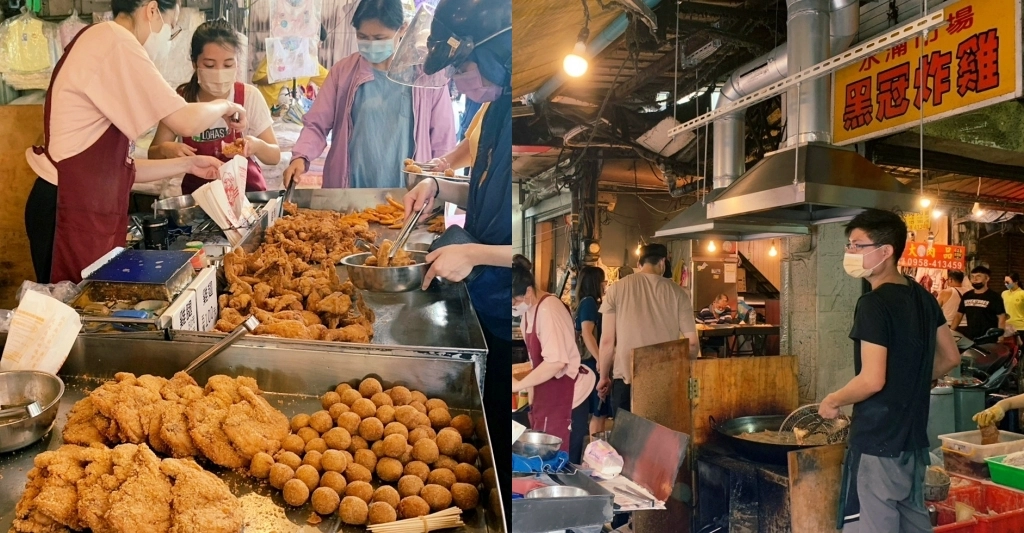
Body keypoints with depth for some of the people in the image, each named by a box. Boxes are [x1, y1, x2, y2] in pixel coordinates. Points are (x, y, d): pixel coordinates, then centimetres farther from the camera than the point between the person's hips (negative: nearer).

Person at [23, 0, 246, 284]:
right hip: (72, 212, -9)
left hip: (88, 210, 9)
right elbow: (187, 121, -17)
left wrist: (188, 164, 16)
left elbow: (118, 165, 16)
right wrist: (224, 106, 2)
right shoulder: (114, 40, -12)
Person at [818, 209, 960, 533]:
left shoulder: (874, 304, -20)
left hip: (879, 439, -8)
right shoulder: (922, 297, 6)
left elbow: (872, 380, -24)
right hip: (913, 435, 9)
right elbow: (950, 358, 14)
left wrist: (832, 402, -9)